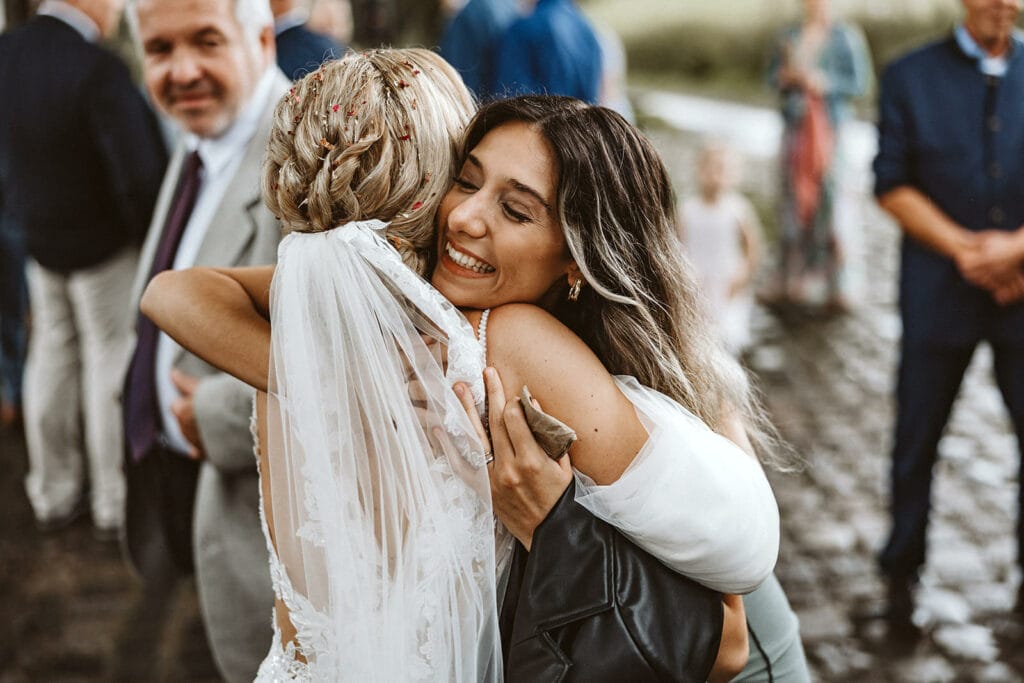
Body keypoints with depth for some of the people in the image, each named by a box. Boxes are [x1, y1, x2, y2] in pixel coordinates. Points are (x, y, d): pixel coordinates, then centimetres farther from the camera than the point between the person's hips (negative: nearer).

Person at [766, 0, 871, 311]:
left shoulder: (845, 36, 1)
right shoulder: (790, 36, 15)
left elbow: (860, 81, -2)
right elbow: (773, 74, 19)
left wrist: (824, 82, -13)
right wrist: (787, 75, -2)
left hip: (828, 124, -4)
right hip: (795, 122, 4)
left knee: (826, 197, -9)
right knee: (792, 198, 3)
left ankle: (836, 286, -5)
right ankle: (789, 280, 9)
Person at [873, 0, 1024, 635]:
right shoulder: (910, 77, 2)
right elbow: (892, 184, -2)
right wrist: (964, 247, -12)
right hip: (939, 291, -1)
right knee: (918, 439, 7)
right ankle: (902, 573, 24)